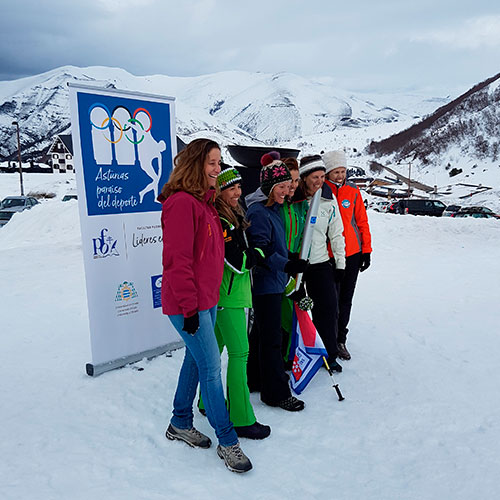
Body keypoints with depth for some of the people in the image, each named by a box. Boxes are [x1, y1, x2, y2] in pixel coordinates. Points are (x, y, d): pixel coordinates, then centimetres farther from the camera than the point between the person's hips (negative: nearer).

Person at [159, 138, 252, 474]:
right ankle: (227, 441, 13)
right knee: (211, 368, -2)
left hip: (207, 299, 10)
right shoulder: (182, 202, -17)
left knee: (196, 360, 18)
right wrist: (189, 307, -19)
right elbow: (177, 260, -21)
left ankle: (181, 424, 36)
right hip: (188, 304, -9)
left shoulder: (206, 202, 13)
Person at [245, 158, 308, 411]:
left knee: (262, 332, 19)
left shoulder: (272, 209, 12)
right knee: (271, 338, -2)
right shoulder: (258, 212, -18)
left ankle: (255, 379, 34)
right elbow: (260, 251, -24)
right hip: (265, 283, -10)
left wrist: (291, 261, 26)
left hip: (274, 281, 10)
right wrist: (286, 265, -34)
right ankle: (276, 393, 10)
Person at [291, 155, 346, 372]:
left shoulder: (329, 198, 2)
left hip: (320, 262, 2)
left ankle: (329, 354, 19)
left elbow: (336, 233, 8)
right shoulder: (291, 197, -8)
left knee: (328, 307, 1)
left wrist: (340, 262, 6)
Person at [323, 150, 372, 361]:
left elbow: (362, 221, 9)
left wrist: (366, 250, 8)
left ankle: (340, 339, 26)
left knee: (346, 299, 12)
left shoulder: (353, 190, 4)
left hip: (352, 253, 4)